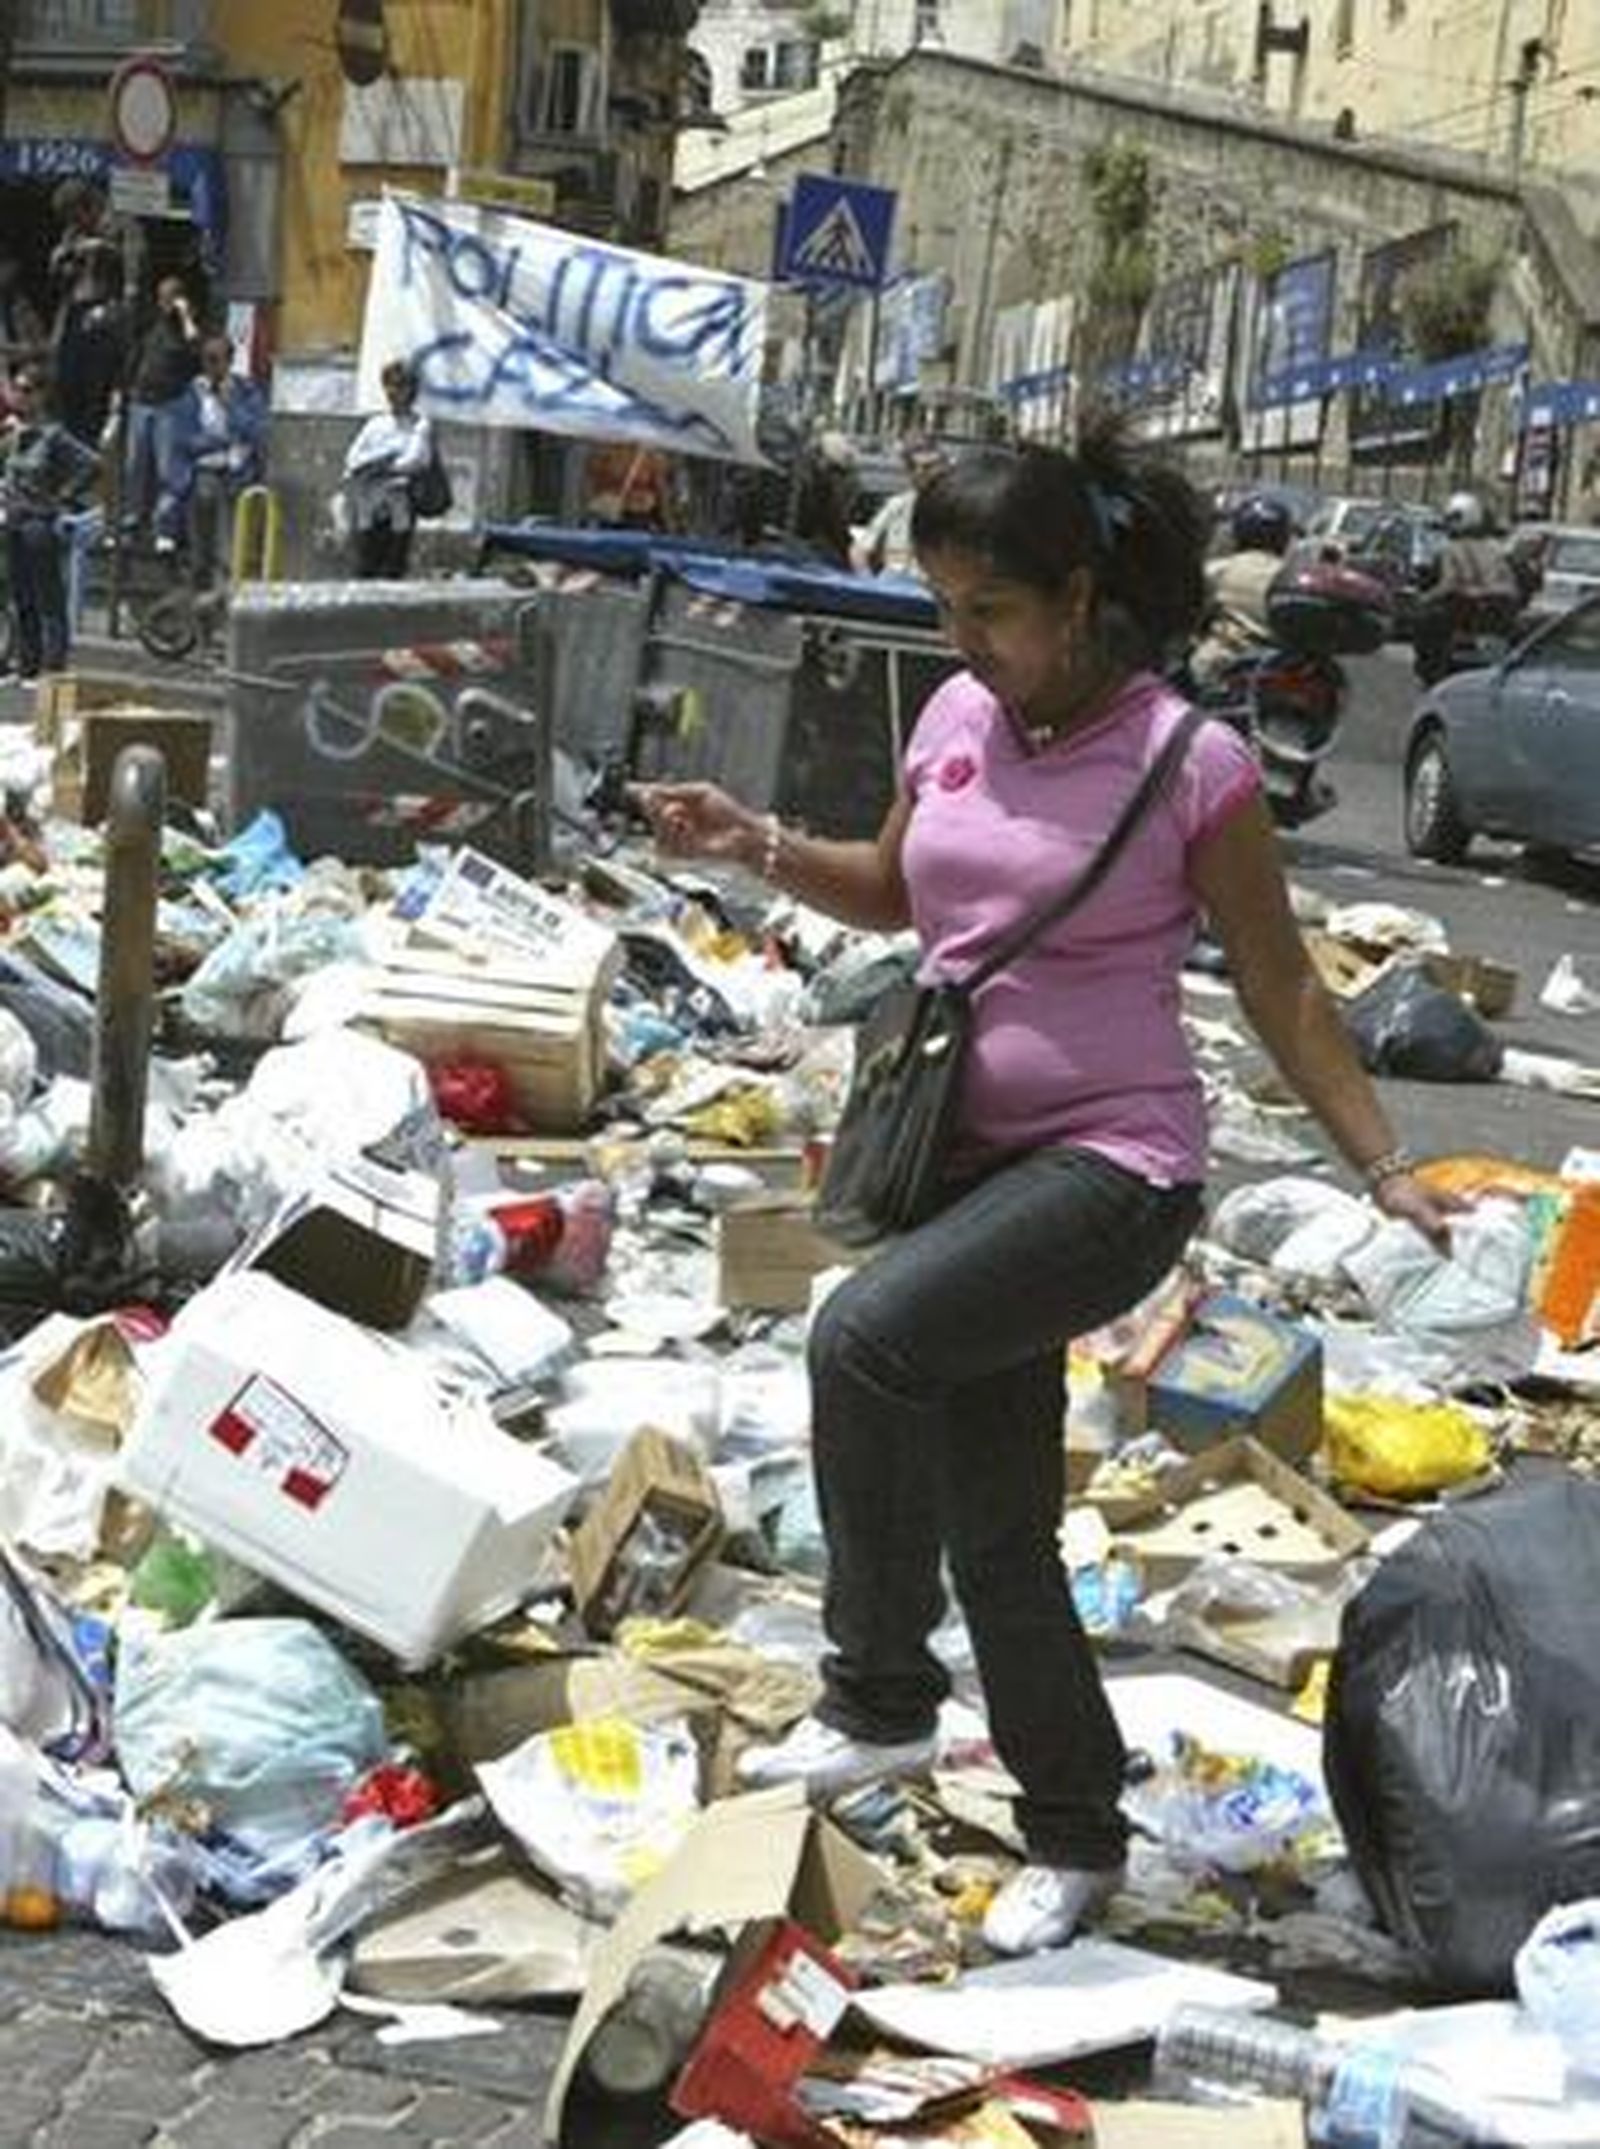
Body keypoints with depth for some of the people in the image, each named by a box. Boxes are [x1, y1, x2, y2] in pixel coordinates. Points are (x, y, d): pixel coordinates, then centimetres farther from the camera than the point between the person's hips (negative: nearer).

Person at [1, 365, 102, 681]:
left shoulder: (52, 435, -12)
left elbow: (91, 465, -18)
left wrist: (64, 496, -13)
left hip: (41, 523, -7)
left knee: (49, 602, -3)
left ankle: (53, 669, 0)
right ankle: (27, 666, 21)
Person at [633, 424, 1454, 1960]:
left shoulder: (1189, 765, -12)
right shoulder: (956, 720, 4)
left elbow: (1279, 991, -5)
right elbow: (892, 896, 21)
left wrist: (1383, 1166, -7)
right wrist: (759, 850, 4)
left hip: (1113, 1165, -7)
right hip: (972, 1156, 7)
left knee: (864, 1333, -29)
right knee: (993, 1528, 10)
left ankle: (876, 1699, -10)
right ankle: (1073, 1834, 28)